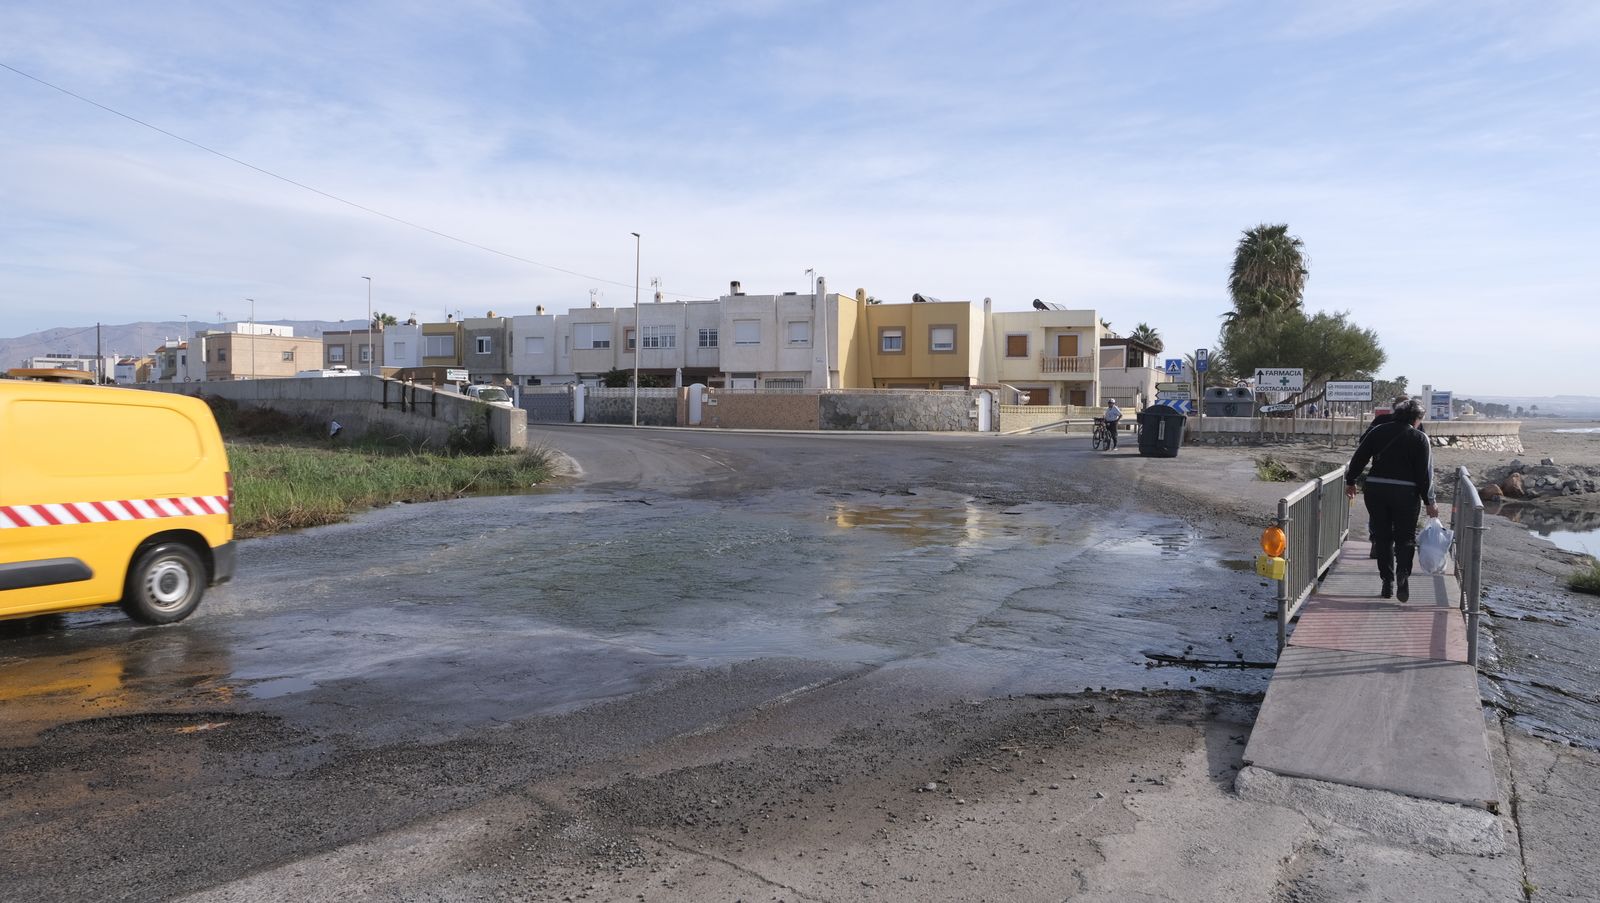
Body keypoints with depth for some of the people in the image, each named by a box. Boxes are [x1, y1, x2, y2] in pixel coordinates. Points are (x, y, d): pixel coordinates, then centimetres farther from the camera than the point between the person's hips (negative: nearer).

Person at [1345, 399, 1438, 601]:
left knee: (1382, 537, 10)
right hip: (1406, 491, -2)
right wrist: (1430, 501, 1)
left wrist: (1350, 481, 17)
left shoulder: (1378, 431, 7)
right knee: (1405, 538, 7)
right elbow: (1425, 473, -3)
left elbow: (1359, 457, 6)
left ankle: (1388, 582, 11)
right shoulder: (1419, 438, 0)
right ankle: (1403, 575, -14)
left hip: (1375, 489, 2)